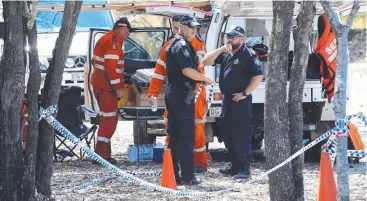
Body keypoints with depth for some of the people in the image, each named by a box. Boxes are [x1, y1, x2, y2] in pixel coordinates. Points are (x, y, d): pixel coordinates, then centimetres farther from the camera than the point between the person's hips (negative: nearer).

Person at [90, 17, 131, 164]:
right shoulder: (114, 41, -13)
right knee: (109, 119, -10)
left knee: (106, 119, 16)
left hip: (99, 84, 11)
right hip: (107, 86, -11)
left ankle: (104, 153, 19)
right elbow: (111, 65, -22)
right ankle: (101, 155, -13)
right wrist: (118, 86, -20)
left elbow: (95, 61, 24)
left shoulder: (106, 39, 19)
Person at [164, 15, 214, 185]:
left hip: (172, 93, 10)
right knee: (186, 136, -8)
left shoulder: (173, 44, 18)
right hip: (183, 95, -10)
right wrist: (206, 79, -10)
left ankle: (173, 174, 12)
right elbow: (187, 70, -24)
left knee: (174, 135, 11)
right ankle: (187, 176, -9)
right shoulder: (182, 45, -13)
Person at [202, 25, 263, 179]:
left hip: (240, 101, -9)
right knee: (227, 134, 13)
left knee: (241, 135, -10)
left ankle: (245, 169, -10)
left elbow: (258, 76, -16)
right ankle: (235, 166, 22)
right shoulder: (225, 54, 13)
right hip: (227, 99, 9)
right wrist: (221, 50, -5)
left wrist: (245, 93, -16)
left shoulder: (248, 54, -9)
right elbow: (206, 61, 8)